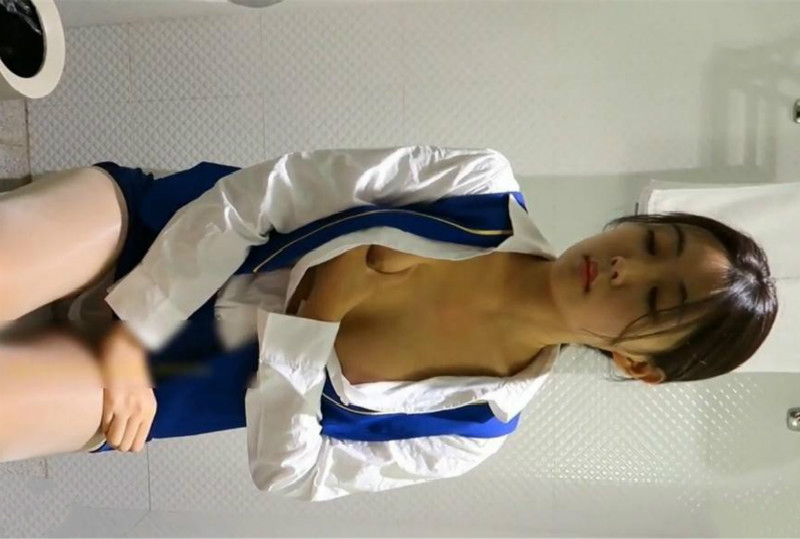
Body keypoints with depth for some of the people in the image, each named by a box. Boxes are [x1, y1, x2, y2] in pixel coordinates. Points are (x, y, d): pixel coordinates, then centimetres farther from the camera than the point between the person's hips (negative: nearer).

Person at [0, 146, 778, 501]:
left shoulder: (472, 427, -13)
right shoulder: (482, 185, -17)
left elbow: (288, 473, -11)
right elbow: (260, 191, -15)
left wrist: (312, 323, -24)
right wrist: (132, 328, -15)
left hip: (191, 374, -1)